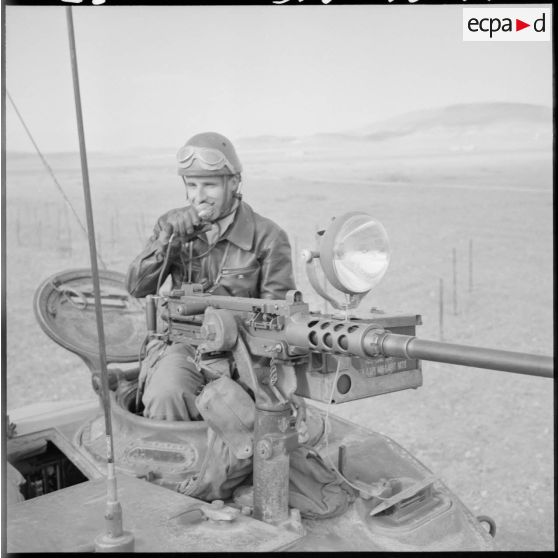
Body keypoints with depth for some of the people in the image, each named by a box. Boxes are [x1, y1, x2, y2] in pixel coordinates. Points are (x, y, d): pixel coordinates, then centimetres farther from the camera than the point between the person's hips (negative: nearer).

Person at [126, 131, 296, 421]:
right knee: (167, 395, -30)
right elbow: (137, 288, 2)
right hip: (178, 345, 2)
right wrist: (168, 240, -12)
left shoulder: (268, 237, -2)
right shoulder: (171, 225, 9)